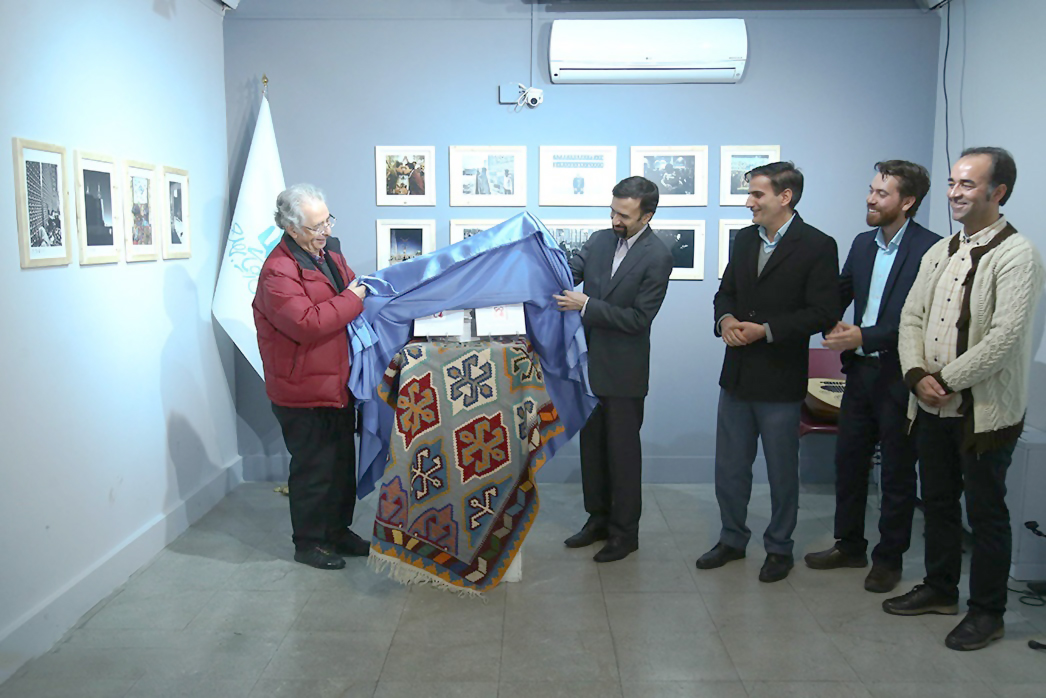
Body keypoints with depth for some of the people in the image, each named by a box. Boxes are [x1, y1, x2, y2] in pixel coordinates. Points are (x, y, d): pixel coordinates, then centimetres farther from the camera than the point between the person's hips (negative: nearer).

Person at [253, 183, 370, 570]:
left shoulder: (328, 252, 8)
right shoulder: (278, 271, -21)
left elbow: (350, 286, 26)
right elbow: (306, 324, -30)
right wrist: (352, 300, -21)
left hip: (337, 382, 9)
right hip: (303, 391, -9)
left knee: (343, 462, 18)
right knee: (313, 467, 4)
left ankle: (338, 531, 35)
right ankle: (309, 542, 22)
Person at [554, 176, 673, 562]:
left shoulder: (657, 258, -14)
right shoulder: (600, 240, 5)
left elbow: (638, 318, -18)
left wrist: (586, 305, -22)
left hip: (623, 370, -6)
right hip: (590, 363, 7)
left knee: (622, 450, 4)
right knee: (592, 444, 16)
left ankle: (625, 531, 19)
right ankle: (598, 518, 32)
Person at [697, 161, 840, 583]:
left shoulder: (817, 246, -11)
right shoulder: (745, 239, 9)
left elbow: (822, 313, -15)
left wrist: (765, 330, -20)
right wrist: (726, 320, -6)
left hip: (780, 378, -6)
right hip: (737, 374, 6)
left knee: (782, 471, 10)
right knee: (729, 466, 14)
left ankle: (779, 548, 28)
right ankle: (732, 539, 32)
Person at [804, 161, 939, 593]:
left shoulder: (929, 249, -13)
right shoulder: (863, 243, 9)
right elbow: (839, 294, 12)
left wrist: (865, 337, -22)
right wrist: (832, 326, -7)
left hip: (899, 375, -6)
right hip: (861, 370, 7)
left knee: (897, 471, 8)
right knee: (848, 460, 14)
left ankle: (889, 558, 23)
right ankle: (849, 545, 30)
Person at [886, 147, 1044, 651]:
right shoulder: (940, 252, 10)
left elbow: (1004, 337, -22)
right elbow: (911, 317, 8)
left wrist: (946, 380, -16)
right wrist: (918, 374, -7)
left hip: (985, 411, -7)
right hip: (933, 407, 7)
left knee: (985, 513, 7)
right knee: (938, 502, 19)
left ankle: (987, 612, 24)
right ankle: (940, 590, 36)